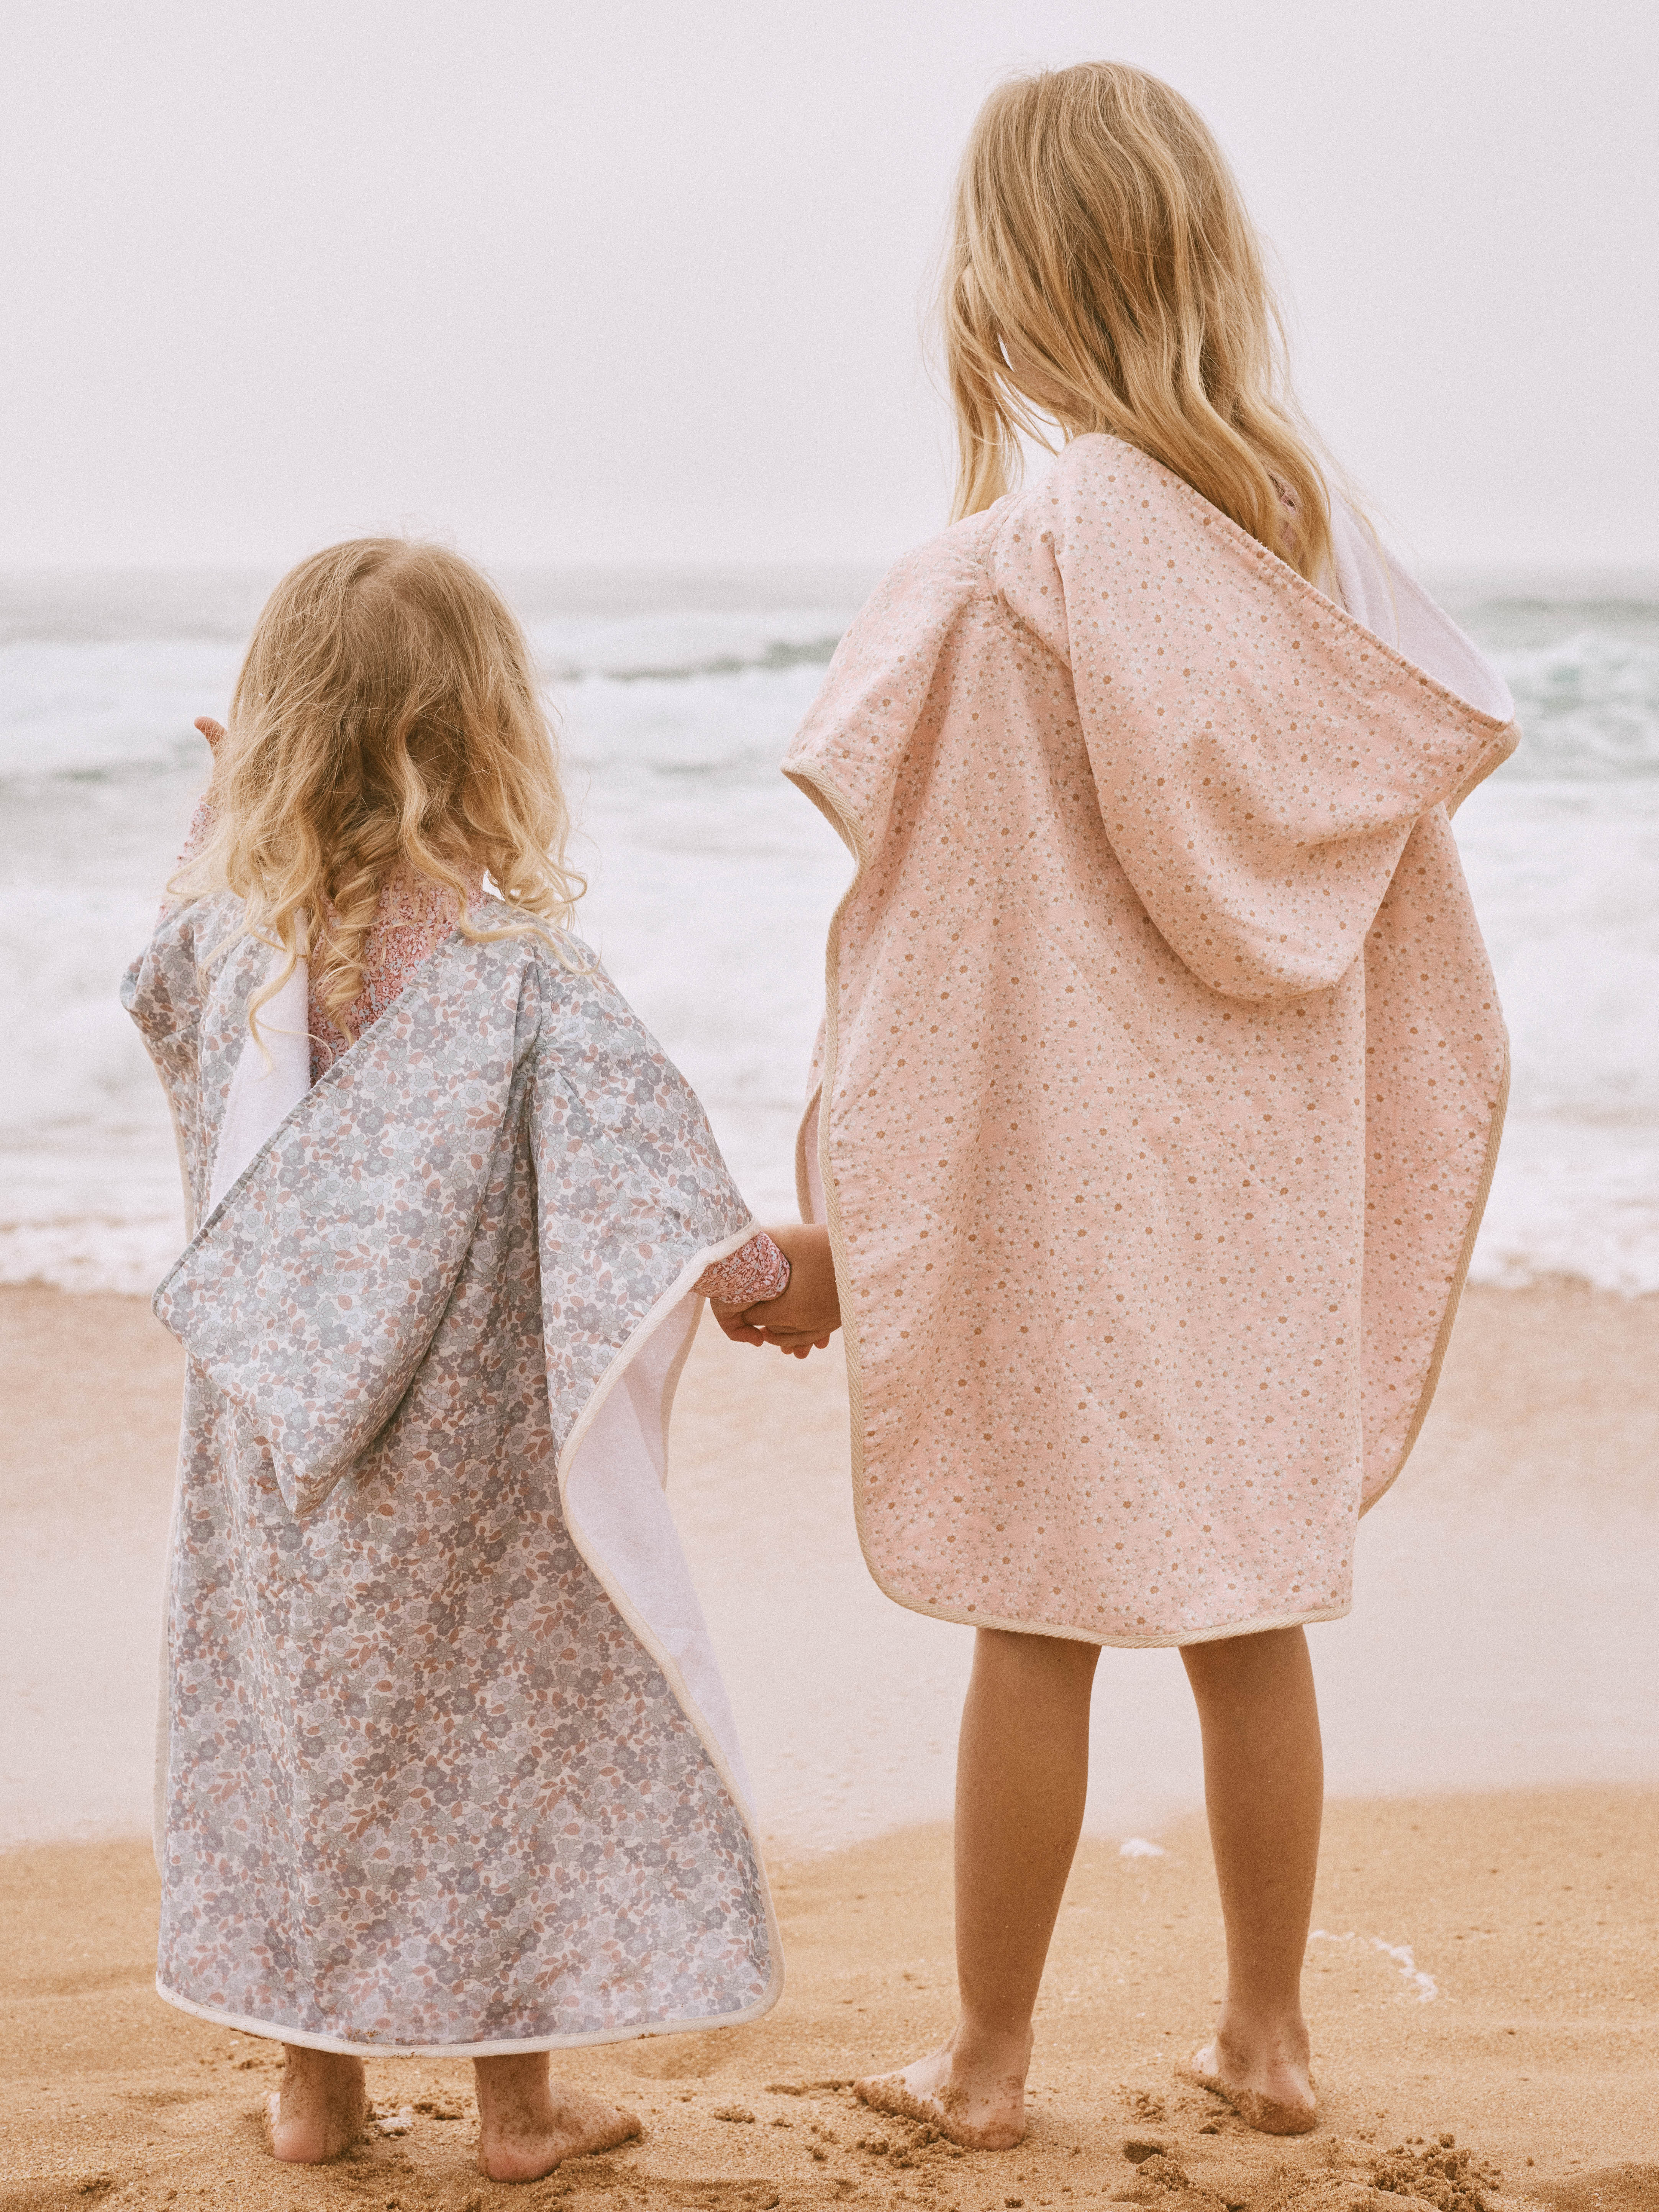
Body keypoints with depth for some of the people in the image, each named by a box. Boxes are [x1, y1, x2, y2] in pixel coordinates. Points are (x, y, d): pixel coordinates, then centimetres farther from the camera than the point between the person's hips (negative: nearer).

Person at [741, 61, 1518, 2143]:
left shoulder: (1000, 580, -16)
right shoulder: (1322, 551, 1)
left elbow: (908, 946, -11)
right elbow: (1408, 918, 7)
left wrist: (830, 1223, -1)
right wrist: (1364, 1190, 17)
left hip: (1052, 1174, -5)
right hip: (1266, 1177, 5)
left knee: (1040, 1619, 5)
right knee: (1249, 1613, 14)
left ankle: (989, 2060, 19)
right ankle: (1268, 2034, 26)